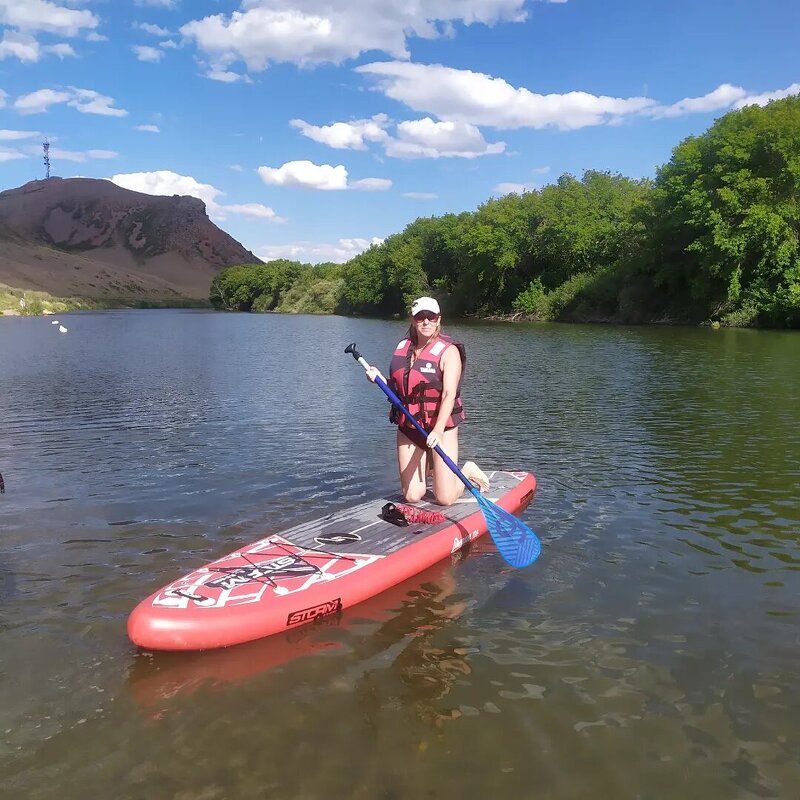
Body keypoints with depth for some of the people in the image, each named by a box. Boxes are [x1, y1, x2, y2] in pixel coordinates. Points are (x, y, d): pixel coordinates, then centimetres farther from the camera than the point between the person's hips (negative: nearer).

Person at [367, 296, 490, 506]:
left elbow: (449, 395, -21)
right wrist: (379, 378, -4)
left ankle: (469, 471, 25)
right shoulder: (403, 347, 6)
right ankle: (428, 466, 38)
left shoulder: (448, 350, -10)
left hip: (441, 427, -5)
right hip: (407, 428, 5)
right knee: (412, 496, 7)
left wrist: (438, 430, -33)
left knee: (445, 499, -5)